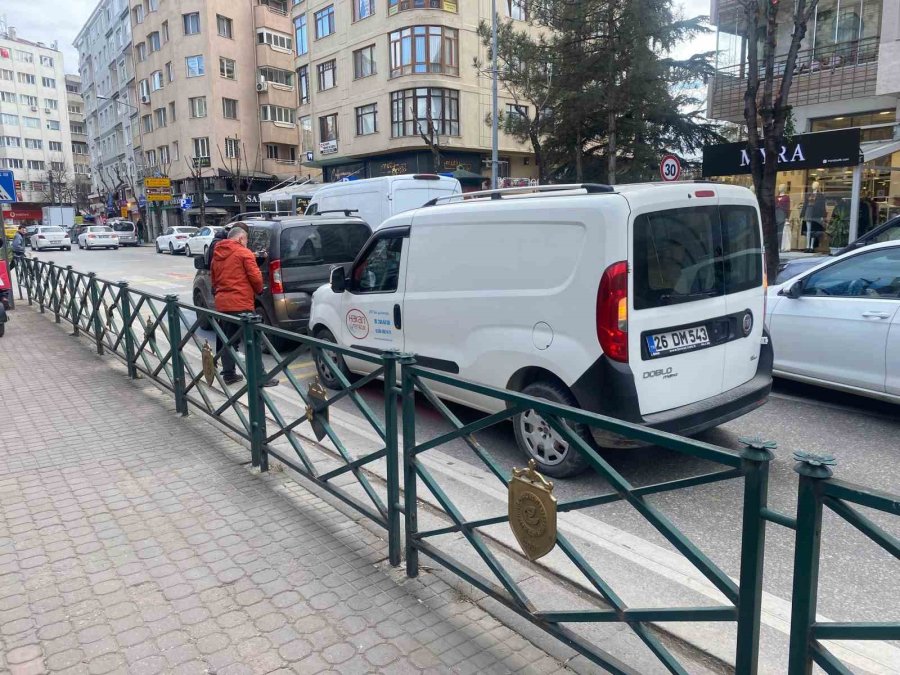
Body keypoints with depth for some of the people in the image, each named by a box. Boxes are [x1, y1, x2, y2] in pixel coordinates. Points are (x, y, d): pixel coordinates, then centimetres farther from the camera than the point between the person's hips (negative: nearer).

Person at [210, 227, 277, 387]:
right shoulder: (244, 253, -5)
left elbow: (214, 280, 21)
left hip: (222, 303, 7)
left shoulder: (217, 256, 17)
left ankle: (229, 374, 19)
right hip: (241, 303, -7)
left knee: (226, 340, 14)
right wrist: (259, 290, 8)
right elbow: (255, 277, -9)